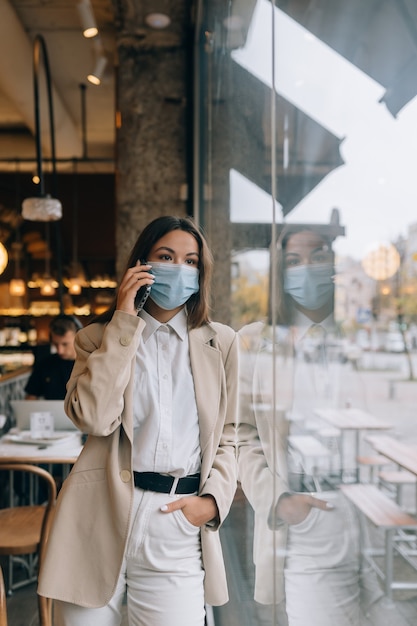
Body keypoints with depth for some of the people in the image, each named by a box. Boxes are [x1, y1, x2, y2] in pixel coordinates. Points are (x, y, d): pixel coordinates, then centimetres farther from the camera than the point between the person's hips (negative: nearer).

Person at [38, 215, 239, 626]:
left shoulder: (221, 343, 8)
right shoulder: (99, 337, 5)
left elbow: (225, 437, 13)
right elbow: (97, 418, -14)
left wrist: (213, 500, -3)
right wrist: (123, 322, -10)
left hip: (179, 522, 1)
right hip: (100, 515, 0)